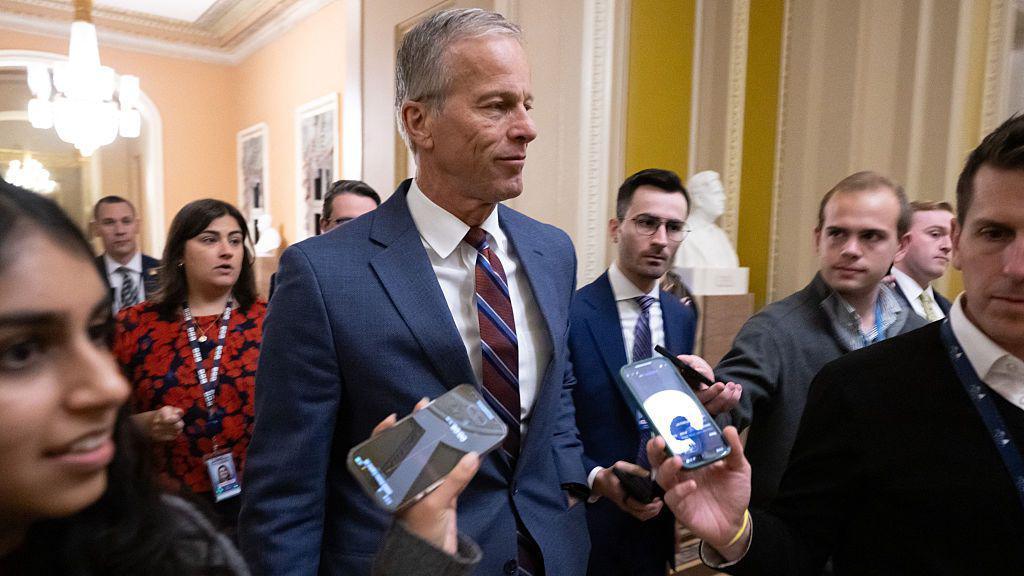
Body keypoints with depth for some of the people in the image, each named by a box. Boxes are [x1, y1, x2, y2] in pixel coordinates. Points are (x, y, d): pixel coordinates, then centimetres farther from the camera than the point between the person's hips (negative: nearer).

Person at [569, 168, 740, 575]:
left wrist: (707, 404, -9)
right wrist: (596, 478, -29)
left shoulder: (683, 317, 3)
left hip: (658, 517, 6)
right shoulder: (570, 314, -18)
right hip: (590, 522, -5)